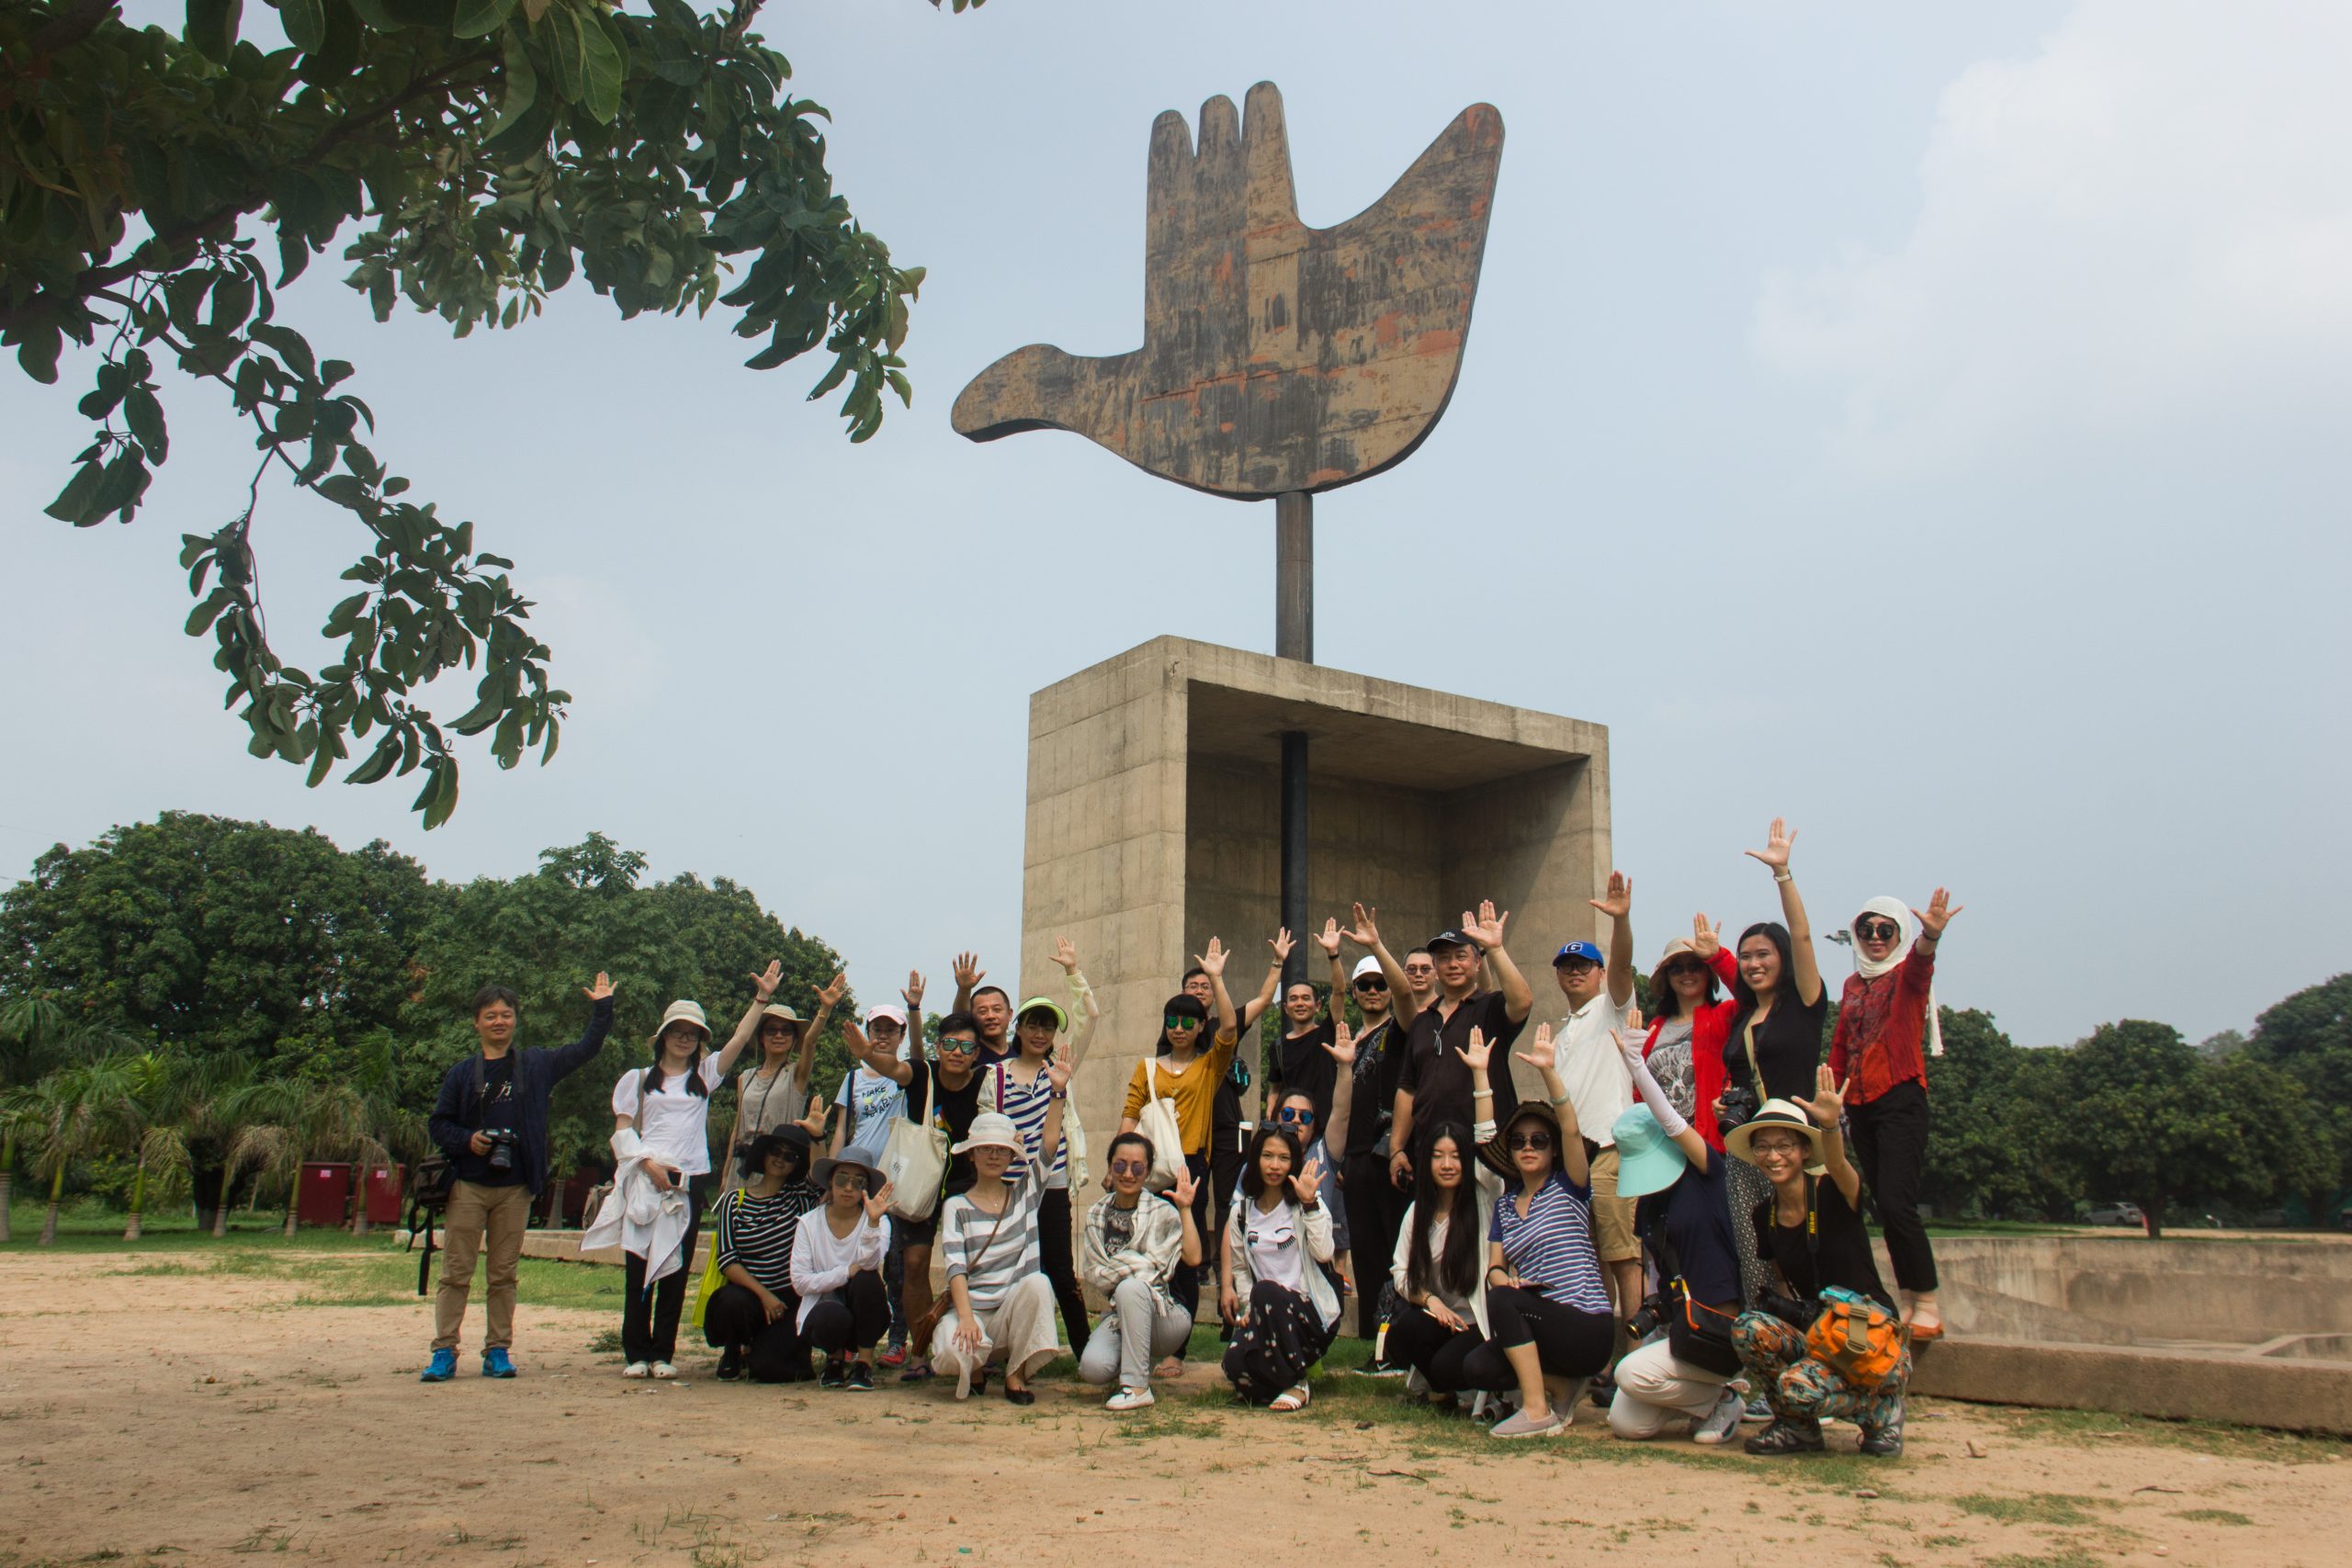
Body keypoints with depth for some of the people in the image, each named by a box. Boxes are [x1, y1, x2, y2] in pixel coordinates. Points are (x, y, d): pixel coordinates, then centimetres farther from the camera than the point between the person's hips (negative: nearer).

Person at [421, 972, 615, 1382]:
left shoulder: (536, 1065, 10)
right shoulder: (462, 1073, 6)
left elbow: (585, 1050, 12)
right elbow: (438, 1124, 8)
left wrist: (602, 1008, 5)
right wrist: (467, 1140, -9)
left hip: (515, 1188, 1)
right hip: (467, 1187, -1)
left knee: (505, 1274, 5)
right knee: (455, 1272, -2)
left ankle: (498, 1351, 11)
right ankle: (444, 1352, 3)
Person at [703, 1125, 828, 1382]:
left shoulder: (798, 1197, 5)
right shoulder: (734, 1202, 3)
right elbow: (727, 1260, -6)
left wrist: (814, 1138, -28)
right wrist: (763, 1295, -16)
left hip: (792, 1299, -1)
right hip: (748, 1295, 1)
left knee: (765, 1366, -20)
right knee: (733, 1301, -34)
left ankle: (795, 1343, 18)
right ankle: (733, 1351, 2)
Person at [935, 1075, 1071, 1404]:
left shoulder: (1026, 1195, 10)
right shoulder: (957, 1207, 4)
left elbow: (1050, 1144, -3)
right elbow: (955, 1268, -9)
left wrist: (1058, 1091, -15)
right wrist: (965, 1317, -24)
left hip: (1017, 1311, 2)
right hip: (973, 1309, -1)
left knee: (1037, 1283, -32)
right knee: (952, 1352, -33)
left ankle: (1015, 1375, -12)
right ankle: (975, 1367, 7)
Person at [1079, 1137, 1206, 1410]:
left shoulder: (1161, 1212, -3)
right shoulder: (1097, 1214, 8)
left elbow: (1193, 1258, -17)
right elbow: (1092, 1272, 1)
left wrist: (1185, 1209, -17)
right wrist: (1135, 1266, -13)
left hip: (1162, 1314, -3)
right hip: (1118, 1314, 3)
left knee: (1130, 1287, -34)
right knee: (1093, 1367, -26)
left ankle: (1137, 1387, -23)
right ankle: (1129, 1367, 12)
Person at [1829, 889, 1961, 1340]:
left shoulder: (1907, 974, -1)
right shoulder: (1853, 985, 16)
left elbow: (1920, 961, -26)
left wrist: (1931, 935, -48)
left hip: (1900, 1099, -6)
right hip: (1859, 1105, 6)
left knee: (1896, 1204, -15)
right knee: (1885, 1206, 7)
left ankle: (1928, 1305, -7)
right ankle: (1909, 1301, 14)